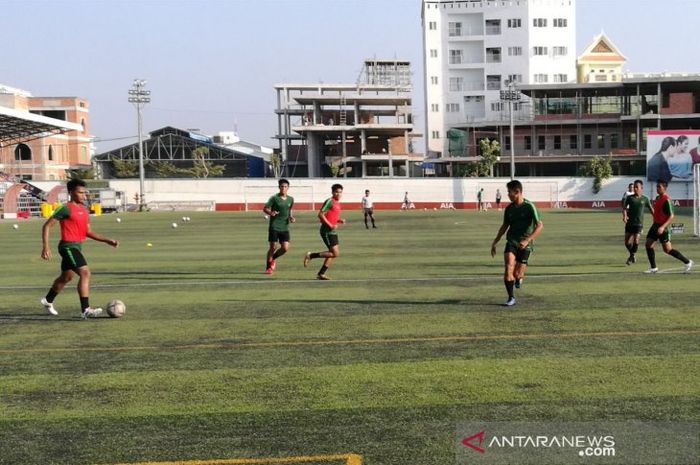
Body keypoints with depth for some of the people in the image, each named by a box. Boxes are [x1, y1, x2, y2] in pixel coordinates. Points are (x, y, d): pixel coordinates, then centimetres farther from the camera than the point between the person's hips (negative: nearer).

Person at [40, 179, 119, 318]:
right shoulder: (66, 209, -13)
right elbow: (47, 226, -11)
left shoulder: (84, 210, 11)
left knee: (66, 277, 23)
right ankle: (86, 310, -22)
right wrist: (45, 247, -18)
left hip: (77, 247, 9)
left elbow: (88, 232, 19)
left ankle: (48, 301, 44)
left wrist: (107, 241, 9)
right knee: (85, 273, -20)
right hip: (68, 247, -9)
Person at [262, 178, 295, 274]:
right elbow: (265, 208, -4)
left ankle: (273, 258, 24)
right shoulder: (274, 198, -6)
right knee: (273, 247, -3)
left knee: (285, 248, -5)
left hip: (285, 227, 4)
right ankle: (268, 267, 13)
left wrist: (291, 217, 5)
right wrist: (270, 213, -25)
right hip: (274, 226, -4)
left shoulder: (291, 199, 9)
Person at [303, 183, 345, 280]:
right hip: (327, 231, -9)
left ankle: (321, 274, 15)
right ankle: (310, 256, -4)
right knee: (335, 253, -12)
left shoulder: (337, 203, 15)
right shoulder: (329, 201, -12)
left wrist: (339, 221, 7)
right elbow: (320, 215, -17)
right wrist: (330, 225, -21)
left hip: (333, 231, 9)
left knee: (333, 253, 9)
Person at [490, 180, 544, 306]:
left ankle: (519, 277, 33)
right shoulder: (509, 208, 6)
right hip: (511, 241, 3)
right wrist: (495, 243, 18)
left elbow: (539, 225, -15)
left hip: (525, 245, -3)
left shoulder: (529, 206, -10)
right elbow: (504, 226, 20)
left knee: (516, 274, -6)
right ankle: (511, 298, -12)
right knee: (508, 266, -20)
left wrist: (527, 240, -25)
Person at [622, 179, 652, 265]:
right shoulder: (629, 198, 1)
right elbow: (624, 207, -8)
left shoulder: (645, 199, 1)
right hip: (629, 223, 1)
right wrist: (624, 216, -28)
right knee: (627, 242, 1)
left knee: (636, 241, -16)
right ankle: (632, 255, 28)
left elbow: (650, 209, 10)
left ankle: (632, 255, 8)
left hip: (639, 223, -1)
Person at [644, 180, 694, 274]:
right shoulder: (658, 198, 9)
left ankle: (687, 262, 9)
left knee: (667, 249, -3)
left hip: (663, 227, -9)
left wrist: (663, 227, -30)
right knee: (648, 244, 2)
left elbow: (671, 216, -22)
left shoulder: (667, 200, -19)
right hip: (656, 225, 9)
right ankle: (653, 268, 9)